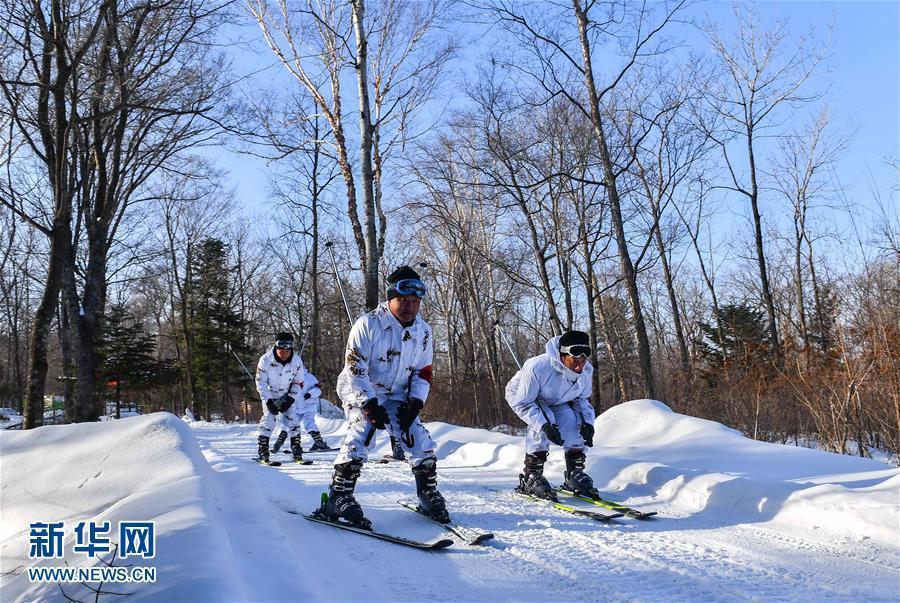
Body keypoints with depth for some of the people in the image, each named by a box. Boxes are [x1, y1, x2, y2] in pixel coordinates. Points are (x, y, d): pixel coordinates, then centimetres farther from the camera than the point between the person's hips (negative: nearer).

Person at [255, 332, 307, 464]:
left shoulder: (297, 361, -14)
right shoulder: (265, 360, -22)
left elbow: (298, 383, -5)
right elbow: (261, 383, -16)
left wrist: (289, 400, -14)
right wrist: (269, 401, -21)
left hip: (288, 396, 2)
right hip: (269, 395, -2)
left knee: (293, 421, -7)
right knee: (268, 419, -14)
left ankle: (297, 451, 4)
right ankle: (263, 451, -5)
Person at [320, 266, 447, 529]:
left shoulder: (423, 331, -1)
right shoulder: (368, 324, -18)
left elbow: (424, 372, 6)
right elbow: (354, 369, -19)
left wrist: (415, 403, -9)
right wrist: (370, 405, -25)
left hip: (397, 397, 5)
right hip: (360, 393, -5)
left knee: (422, 442, -3)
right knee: (361, 435, -26)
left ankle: (429, 496, 17)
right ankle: (338, 499, -17)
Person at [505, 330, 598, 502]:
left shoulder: (586, 371, -23)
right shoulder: (537, 367, -42)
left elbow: (583, 399, -4)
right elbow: (522, 403, -33)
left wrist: (588, 422, -21)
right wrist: (544, 425, -44)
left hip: (554, 401, 5)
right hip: (521, 396, -5)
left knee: (573, 421, -18)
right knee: (544, 420, -31)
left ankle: (575, 474, 0)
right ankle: (530, 477, -20)